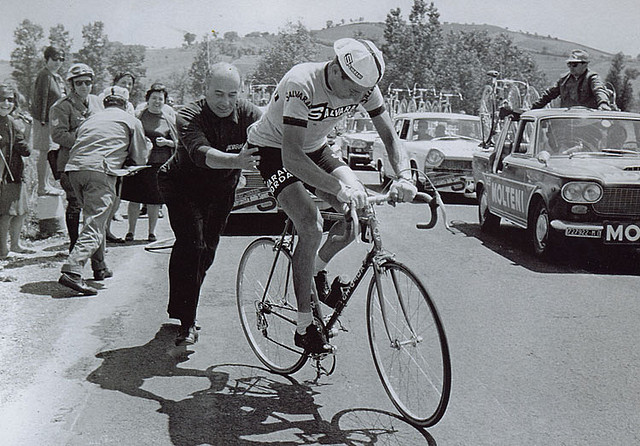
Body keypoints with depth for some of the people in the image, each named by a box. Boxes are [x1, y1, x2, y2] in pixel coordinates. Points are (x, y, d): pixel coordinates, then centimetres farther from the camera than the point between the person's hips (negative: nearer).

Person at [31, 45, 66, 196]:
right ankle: (42, 187, -1)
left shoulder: (57, 76, 16)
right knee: (45, 152, -6)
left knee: (51, 152, 14)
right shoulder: (45, 75, -13)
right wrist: (42, 120, -21)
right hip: (45, 119, -10)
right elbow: (41, 98, -17)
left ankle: (47, 184, 23)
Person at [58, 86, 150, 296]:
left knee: (94, 217, 22)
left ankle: (99, 267, 28)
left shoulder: (91, 119, 29)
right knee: (95, 224, -11)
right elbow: (140, 158, 16)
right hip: (101, 171, -6)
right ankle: (72, 270, -27)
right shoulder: (132, 121, 16)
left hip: (74, 168, 6)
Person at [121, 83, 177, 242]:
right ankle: (131, 231, 12)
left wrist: (166, 142, -11)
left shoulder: (170, 117, 5)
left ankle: (152, 232, 18)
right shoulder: (140, 115, 5)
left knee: (154, 200, 4)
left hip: (160, 165, 0)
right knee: (134, 198, 1)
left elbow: (178, 142, 7)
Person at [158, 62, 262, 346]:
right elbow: (201, 154, -45)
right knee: (192, 244, -21)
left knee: (207, 250, 10)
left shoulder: (247, 114, -16)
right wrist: (236, 160, -63)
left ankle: (180, 308, 34)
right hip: (183, 185, -4)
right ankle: (187, 322, -14)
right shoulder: (190, 116, -26)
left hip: (221, 190, 4)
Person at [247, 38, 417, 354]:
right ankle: (304, 328, -13)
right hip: (273, 150, -6)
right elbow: (291, 157, -42)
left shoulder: (363, 85, -18)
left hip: (315, 148, 6)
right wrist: (340, 188, -53)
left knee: (361, 209, -15)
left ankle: (317, 268, 14)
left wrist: (404, 177, -34)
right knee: (311, 225, -25)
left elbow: (390, 137, -13)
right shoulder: (302, 84, -36)